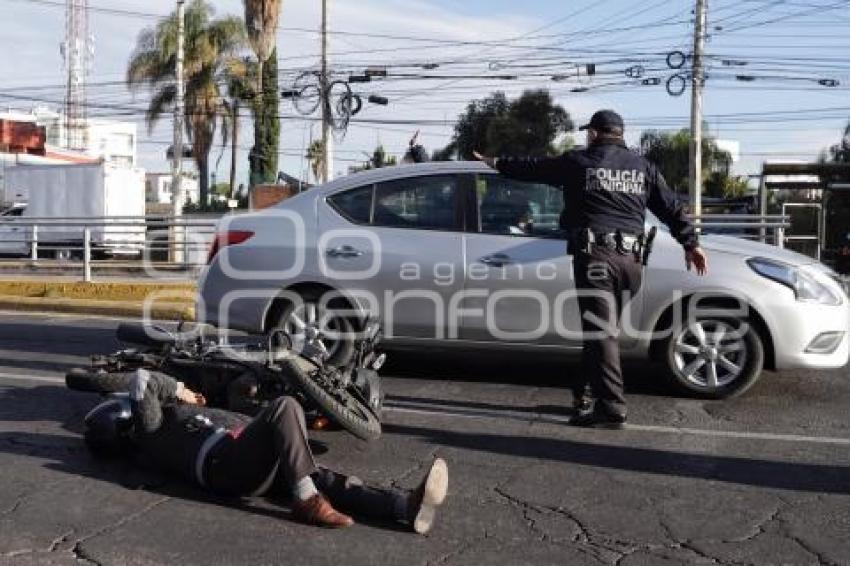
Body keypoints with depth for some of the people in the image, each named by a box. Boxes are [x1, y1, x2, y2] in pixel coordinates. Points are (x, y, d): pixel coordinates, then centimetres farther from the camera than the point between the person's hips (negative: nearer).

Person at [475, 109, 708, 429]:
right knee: (602, 330, 14)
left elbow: (533, 167, 15)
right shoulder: (642, 166, 16)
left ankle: (611, 408, -9)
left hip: (595, 256, -5)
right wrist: (690, 243, 20)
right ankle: (585, 393, 21)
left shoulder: (578, 162, 4)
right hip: (630, 258, 5)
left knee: (601, 331, -6)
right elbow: (671, 207, 15)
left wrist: (498, 164, 31)